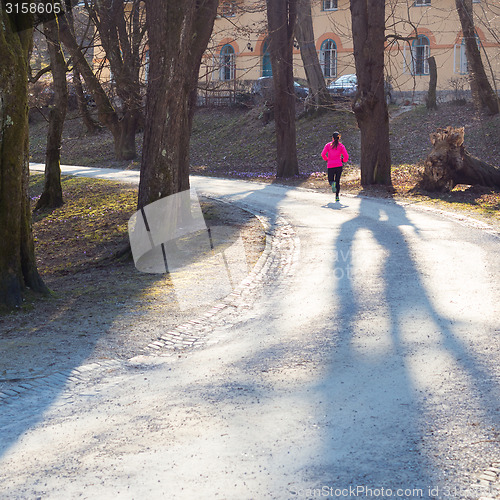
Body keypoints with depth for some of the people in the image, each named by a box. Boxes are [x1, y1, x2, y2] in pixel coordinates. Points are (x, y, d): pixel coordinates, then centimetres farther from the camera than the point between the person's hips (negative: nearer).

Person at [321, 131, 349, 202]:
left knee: (330, 180, 14)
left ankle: (332, 183, -24)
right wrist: (343, 161, 15)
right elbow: (346, 156, -4)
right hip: (339, 165, 1)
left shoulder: (328, 145, 1)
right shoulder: (341, 146, 2)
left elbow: (323, 154, -8)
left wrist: (327, 160, 9)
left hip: (330, 166, -1)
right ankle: (337, 197, 2)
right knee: (337, 181, 12)